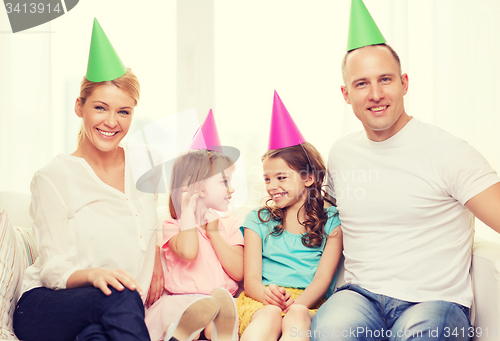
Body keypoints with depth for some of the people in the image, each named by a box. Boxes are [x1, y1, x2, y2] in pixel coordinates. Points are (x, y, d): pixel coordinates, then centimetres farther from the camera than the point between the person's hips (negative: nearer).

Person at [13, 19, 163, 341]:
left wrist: (157, 264, 6)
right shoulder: (54, 178, -5)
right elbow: (53, 270, -9)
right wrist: (94, 274, -29)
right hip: (44, 308, -2)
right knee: (121, 298, -35)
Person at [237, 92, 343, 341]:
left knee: (297, 318, -37)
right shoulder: (258, 220, 17)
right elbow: (251, 279, 5)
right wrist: (267, 294, -20)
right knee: (269, 316, -36)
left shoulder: (331, 222, 12)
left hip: (307, 303, 0)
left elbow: (323, 278, 0)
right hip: (262, 301, 1)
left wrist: (298, 303, -22)